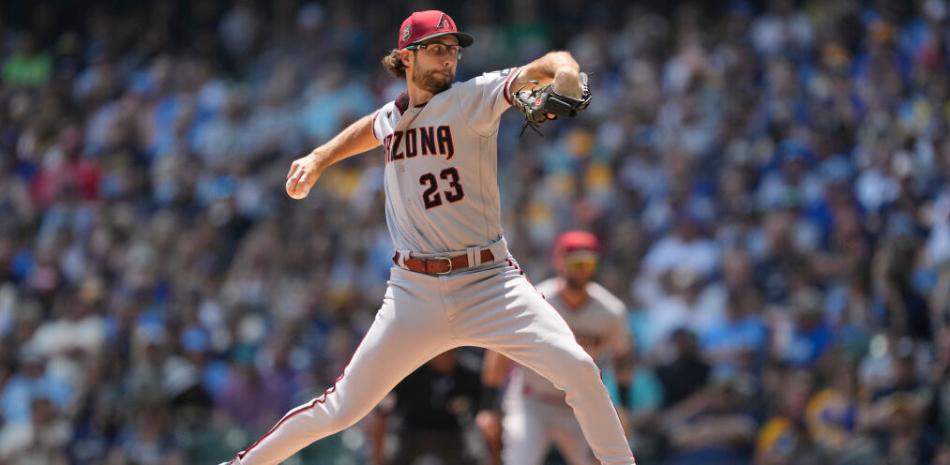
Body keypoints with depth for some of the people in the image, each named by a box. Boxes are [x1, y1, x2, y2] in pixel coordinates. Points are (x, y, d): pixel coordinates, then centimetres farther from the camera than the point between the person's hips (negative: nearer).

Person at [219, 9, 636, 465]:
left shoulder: (472, 98, -5)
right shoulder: (390, 117, 8)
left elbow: (532, 72, -21)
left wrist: (563, 69, -43)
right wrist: (318, 159, 21)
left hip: (490, 282, -2)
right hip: (415, 291, 2)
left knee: (577, 368, -21)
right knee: (342, 409, 2)